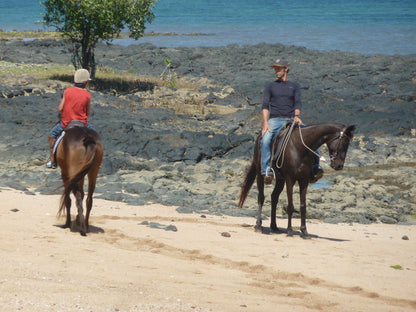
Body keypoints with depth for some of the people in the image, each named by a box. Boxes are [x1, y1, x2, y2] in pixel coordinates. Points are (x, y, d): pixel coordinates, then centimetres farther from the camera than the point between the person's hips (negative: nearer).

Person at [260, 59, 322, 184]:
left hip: (291, 120, 1)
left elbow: (298, 103, 3)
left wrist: (296, 115, -19)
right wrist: (265, 123, -12)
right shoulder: (270, 86, 15)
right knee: (265, 139, -33)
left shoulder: (295, 86, 17)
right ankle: (266, 170, -37)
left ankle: (315, 167, -15)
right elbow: (265, 106, 5)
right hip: (275, 120, -1)